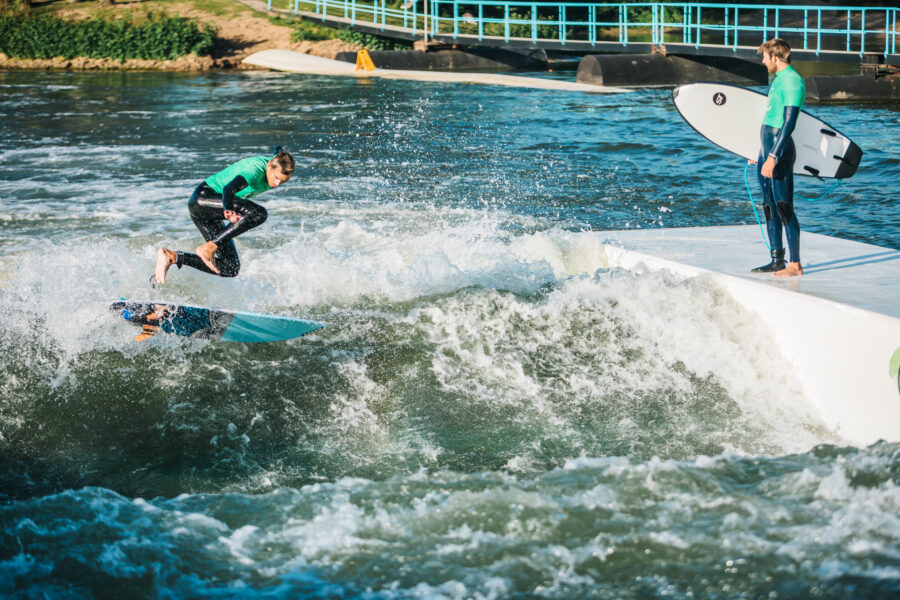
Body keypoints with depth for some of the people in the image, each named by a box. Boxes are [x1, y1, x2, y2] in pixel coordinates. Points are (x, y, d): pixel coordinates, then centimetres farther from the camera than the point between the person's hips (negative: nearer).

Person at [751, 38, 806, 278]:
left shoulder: (792, 81, -15)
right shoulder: (779, 79, 16)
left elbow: (789, 123, -21)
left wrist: (773, 156, -25)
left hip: (779, 149, -10)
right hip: (766, 149, 10)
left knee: (784, 208, -8)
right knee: (769, 207, 12)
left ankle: (795, 264, -4)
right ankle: (777, 260, 18)